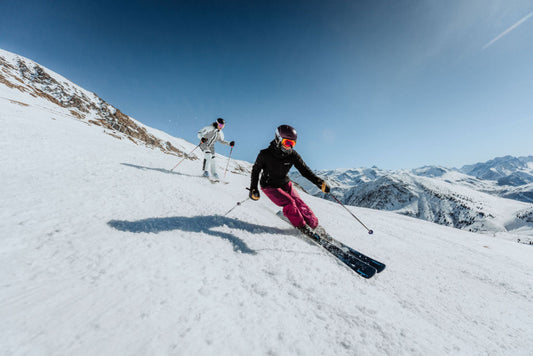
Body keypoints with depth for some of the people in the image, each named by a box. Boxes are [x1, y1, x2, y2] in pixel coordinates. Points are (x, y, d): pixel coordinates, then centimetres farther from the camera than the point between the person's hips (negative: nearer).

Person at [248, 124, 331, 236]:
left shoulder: (293, 155, -13)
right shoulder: (265, 154, -20)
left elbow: (305, 170, -11)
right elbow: (256, 170, -5)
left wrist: (319, 182, -25)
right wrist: (253, 189, -10)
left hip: (285, 184, 4)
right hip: (269, 186, -3)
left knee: (299, 204, -12)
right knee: (289, 203, -22)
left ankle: (314, 224, 7)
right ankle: (302, 226, -2)